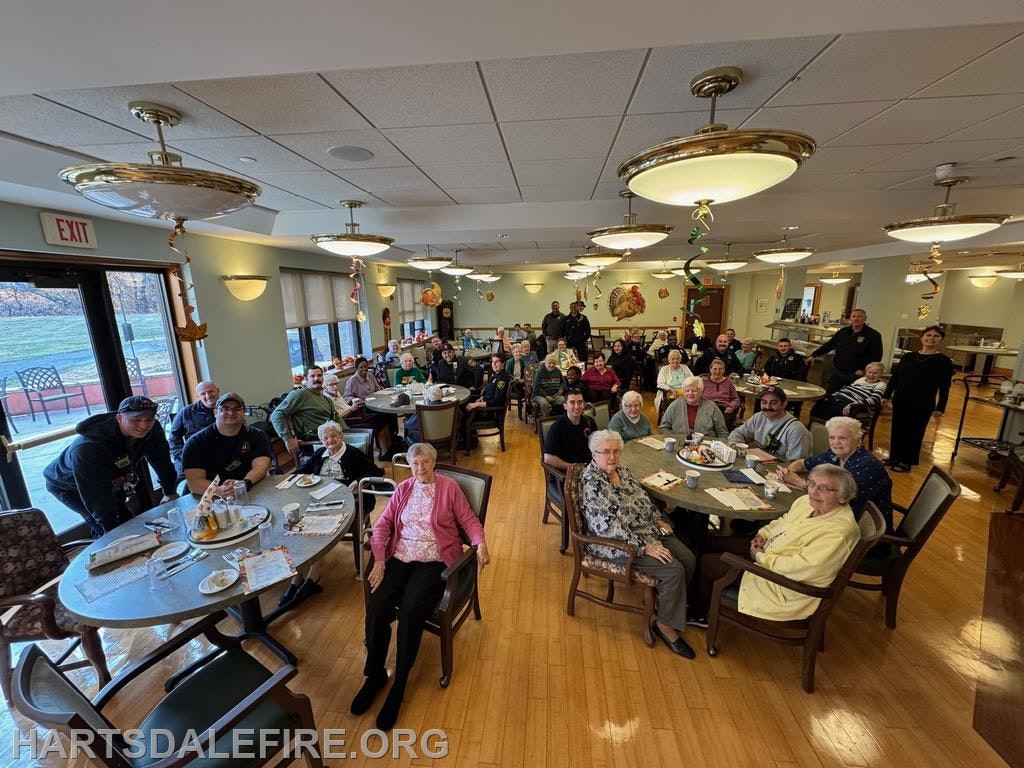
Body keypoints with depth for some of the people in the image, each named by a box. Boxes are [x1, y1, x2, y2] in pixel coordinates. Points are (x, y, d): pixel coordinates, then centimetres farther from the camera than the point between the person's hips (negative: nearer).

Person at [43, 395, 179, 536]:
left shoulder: (152, 429, -25)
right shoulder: (88, 448, -39)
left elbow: (162, 460, -10)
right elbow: (96, 496, -33)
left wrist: (170, 492, -5)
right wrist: (112, 528, -27)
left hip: (111, 479, 6)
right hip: (69, 486, -5)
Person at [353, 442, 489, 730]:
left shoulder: (449, 487, -2)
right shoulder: (403, 489, 9)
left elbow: (469, 520, -1)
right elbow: (382, 524, 7)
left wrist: (481, 544, -19)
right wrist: (379, 560, -5)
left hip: (434, 561, -3)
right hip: (400, 558, 4)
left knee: (410, 611, -24)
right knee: (376, 606, -17)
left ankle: (399, 685, -2)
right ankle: (374, 674, 7)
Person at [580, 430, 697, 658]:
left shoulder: (621, 470, 5)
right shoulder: (591, 482, -23)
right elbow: (608, 528, -27)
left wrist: (658, 519, 7)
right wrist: (645, 546, -25)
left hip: (649, 530, 9)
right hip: (619, 543, -9)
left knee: (689, 560, 0)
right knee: (674, 570, -18)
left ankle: (669, 603, 23)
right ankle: (666, 625, 5)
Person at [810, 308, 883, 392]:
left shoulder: (874, 335, -4)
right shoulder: (843, 331, 9)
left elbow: (876, 355, -6)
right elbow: (829, 345, 14)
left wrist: (864, 369, -13)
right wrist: (814, 355, 8)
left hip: (855, 374, -4)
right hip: (836, 372, 4)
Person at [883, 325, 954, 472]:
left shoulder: (944, 361, -5)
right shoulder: (907, 356, 4)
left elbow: (944, 387, -6)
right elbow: (895, 376, 9)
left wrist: (940, 407, -10)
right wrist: (887, 395, 8)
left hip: (922, 405, -3)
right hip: (900, 401, 3)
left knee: (914, 433, 7)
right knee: (897, 430, 11)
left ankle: (906, 462, 19)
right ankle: (894, 458, 24)